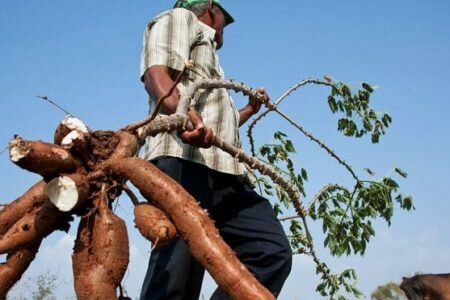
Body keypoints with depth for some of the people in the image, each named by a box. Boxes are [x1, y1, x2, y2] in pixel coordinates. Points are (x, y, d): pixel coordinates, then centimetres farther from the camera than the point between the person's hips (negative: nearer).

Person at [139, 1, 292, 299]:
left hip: (225, 172, 9)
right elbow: (156, 74, -8)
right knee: (176, 274, -18)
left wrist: (250, 110, 57)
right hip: (184, 160, -9)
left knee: (273, 251, -5)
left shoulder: (206, 49, 41)